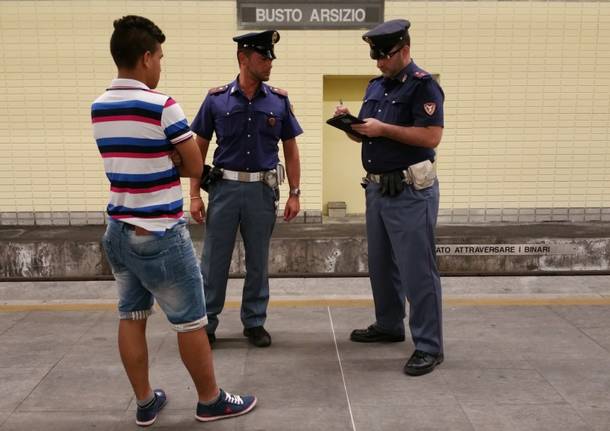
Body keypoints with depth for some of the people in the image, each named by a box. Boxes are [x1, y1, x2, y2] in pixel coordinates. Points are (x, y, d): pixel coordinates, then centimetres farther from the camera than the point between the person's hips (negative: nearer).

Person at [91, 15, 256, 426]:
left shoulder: (98, 108, 7)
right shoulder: (162, 106, -16)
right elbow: (195, 166, -9)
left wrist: (161, 163, 2)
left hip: (119, 231, 8)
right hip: (160, 235, -7)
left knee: (131, 317, 13)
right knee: (190, 322, 5)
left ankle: (145, 402, 25)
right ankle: (211, 401, 20)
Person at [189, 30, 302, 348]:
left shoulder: (279, 101, 2)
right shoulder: (217, 99, 0)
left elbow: (290, 150, 7)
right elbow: (199, 148, 4)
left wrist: (294, 194, 2)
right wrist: (194, 194, -1)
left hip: (263, 190, 1)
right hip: (225, 187, -1)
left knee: (258, 261, 10)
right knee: (214, 259, 5)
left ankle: (255, 322, 24)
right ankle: (206, 323, 19)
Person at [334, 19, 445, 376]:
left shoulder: (423, 85, -10)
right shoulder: (376, 86, 14)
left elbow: (432, 136, -20)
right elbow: (364, 136, 17)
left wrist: (384, 128, -21)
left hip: (411, 192, -8)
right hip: (377, 188, 9)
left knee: (418, 271, -4)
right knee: (381, 265, 17)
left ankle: (429, 347, 5)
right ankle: (388, 326, 34)